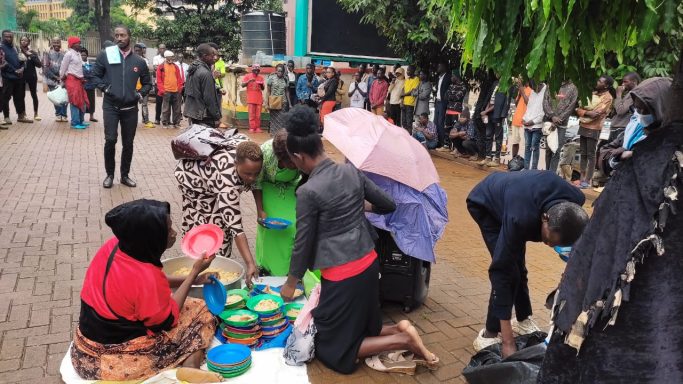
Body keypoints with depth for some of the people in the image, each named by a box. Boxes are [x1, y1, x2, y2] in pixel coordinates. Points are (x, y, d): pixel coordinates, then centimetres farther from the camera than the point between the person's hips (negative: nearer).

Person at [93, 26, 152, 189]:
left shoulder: (139, 61, 5)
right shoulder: (105, 55, -1)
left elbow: (147, 83, 17)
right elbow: (95, 75, 9)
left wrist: (140, 94, 0)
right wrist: (104, 87, -7)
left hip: (130, 108, 2)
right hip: (110, 106, -2)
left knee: (128, 143, 8)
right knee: (110, 140, -11)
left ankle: (125, 175, 23)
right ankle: (109, 174, 8)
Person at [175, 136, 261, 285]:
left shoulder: (244, 148, -32)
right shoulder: (228, 182, -47)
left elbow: (238, 137, -6)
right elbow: (235, 226, -48)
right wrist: (250, 264, -53)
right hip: (193, 178, -7)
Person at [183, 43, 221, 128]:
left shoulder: (192, 71, 11)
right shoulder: (206, 73, -17)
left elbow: (187, 92, 18)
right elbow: (210, 99, -18)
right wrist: (216, 117, -12)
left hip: (191, 112, 10)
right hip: (203, 117, -10)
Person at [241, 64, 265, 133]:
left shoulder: (261, 77, 12)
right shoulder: (247, 76, 5)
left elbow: (263, 89, 15)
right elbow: (242, 85, -4)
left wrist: (262, 85, -6)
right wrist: (249, 81, -17)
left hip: (259, 99, 2)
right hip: (251, 98, -2)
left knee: (258, 115, 0)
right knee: (251, 114, -6)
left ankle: (257, 128, 4)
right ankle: (252, 128, -4)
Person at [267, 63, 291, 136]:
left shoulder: (285, 79, 6)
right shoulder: (271, 78, -2)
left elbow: (287, 92, 10)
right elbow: (268, 91, 0)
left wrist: (290, 103, 7)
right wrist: (268, 103, -5)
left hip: (283, 102, 2)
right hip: (274, 102, -2)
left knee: (282, 120, -2)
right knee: (274, 120, 3)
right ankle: (273, 135, 11)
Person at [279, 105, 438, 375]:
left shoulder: (308, 191, -17)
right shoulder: (351, 171, 0)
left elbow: (303, 243, -9)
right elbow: (389, 205, 7)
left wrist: (290, 284, 7)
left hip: (342, 274, -7)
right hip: (369, 262, 7)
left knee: (333, 348, 10)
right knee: (362, 327, 27)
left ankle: (403, 341, -2)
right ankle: (400, 329, 4)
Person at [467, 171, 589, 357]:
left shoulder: (575, 200, -29)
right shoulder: (521, 218, -46)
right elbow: (500, 271, -40)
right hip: (484, 203, -6)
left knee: (517, 265, 9)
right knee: (507, 269, -16)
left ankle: (524, 320, 28)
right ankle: (490, 335, -4)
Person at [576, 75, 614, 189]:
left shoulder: (607, 97, -6)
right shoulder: (592, 94, 15)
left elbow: (597, 113, -17)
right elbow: (579, 109, 8)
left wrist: (583, 110, -5)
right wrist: (587, 113, -12)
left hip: (594, 129, -7)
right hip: (583, 127, 7)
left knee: (591, 155, -5)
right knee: (583, 154, 7)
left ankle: (588, 180, -3)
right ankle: (582, 179, 11)